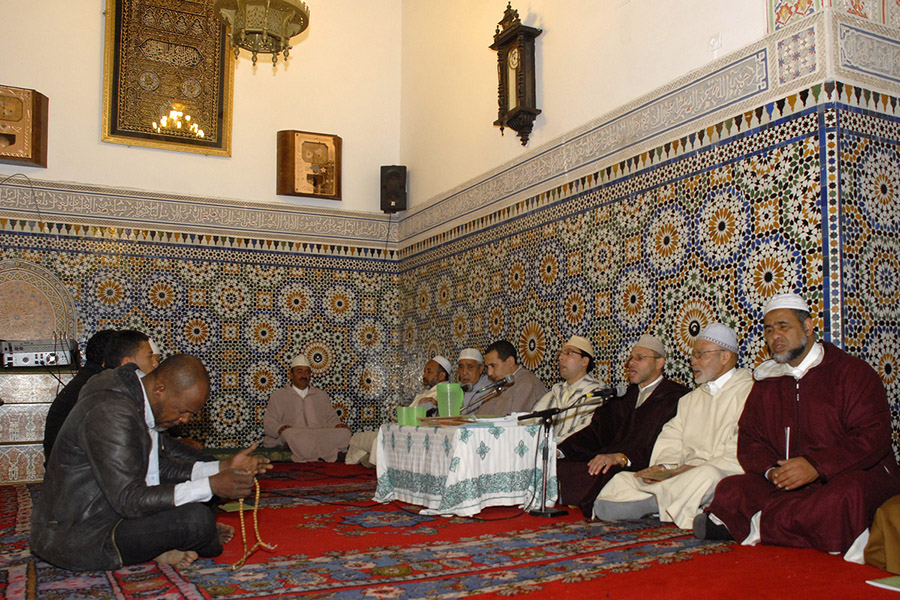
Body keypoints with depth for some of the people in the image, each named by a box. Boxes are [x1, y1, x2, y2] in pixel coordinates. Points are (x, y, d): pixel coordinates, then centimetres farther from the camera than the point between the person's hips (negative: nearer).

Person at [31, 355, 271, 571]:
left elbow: (162, 467, 13)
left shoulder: (142, 404, 4)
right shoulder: (111, 413, -26)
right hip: (75, 539, -10)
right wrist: (210, 486, -29)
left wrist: (223, 467, 1)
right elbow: (128, 500, -30)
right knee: (197, 519, -24)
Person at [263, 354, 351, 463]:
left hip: (321, 436, 3)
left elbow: (331, 418, 25)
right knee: (289, 433, -40)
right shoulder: (278, 396, 17)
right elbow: (269, 422, 9)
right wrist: (280, 428, -15)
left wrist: (338, 424, 0)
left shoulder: (322, 395, 27)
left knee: (344, 432, -28)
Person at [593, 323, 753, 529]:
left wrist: (694, 468, -21)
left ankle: (653, 501, -29)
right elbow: (672, 438, 13)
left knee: (706, 476, -39)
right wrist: (664, 466, -8)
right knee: (622, 480, -9)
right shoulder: (690, 399, 26)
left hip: (723, 476, -6)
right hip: (684, 475, 6)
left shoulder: (749, 392, 1)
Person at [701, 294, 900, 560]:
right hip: (787, 485, 4)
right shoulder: (766, 384, 17)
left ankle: (761, 526, -26)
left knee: (847, 495, -40)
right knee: (730, 490, -22)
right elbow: (749, 441, 13)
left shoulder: (852, 371, 3)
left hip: (855, 476, -4)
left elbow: (874, 435, -9)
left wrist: (817, 465, -22)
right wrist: (771, 471, -11)